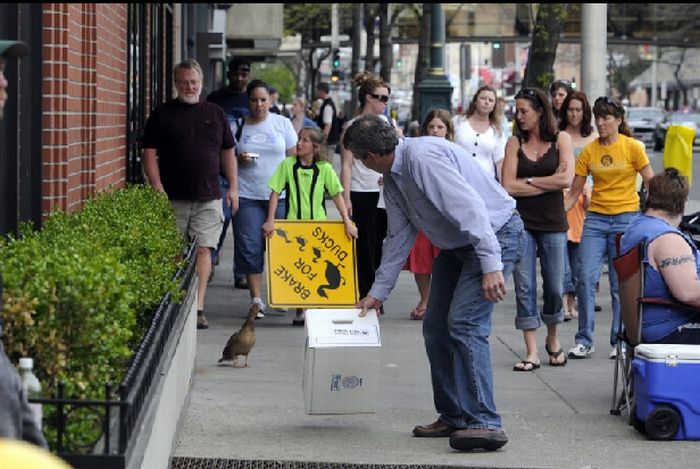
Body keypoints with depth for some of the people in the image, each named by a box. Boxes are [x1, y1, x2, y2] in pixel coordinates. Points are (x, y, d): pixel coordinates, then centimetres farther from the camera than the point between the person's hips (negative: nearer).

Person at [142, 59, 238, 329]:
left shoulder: (215, 114, 13)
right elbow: (150, 153, 0)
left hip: (208, 198, 2)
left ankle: (198, 306, -8)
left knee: (203, 249, -7)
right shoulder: (163, 114, 4)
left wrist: (233, 188, 9)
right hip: (173, 197, -2)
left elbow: (227, 153, 17)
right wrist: (157, 188, -11)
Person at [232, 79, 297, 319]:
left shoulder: (282, 124, 7)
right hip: (247, 197, 0)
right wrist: (239, 160, -10)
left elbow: (294, 158, 8)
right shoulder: (238, 127, 8)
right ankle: (256, 299, 0)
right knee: (250, 249, -5)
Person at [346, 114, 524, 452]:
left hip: (495, 233, -10)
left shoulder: (424, 157, -25)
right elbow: (399, 236, 17)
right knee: (436, 327, 8)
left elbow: (470, 206, -32)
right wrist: (378, 292, 19)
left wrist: (491, 266, -36)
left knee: (464, 323, -20)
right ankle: (453, 416, 16)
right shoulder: (392, 177, 7)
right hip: (457, 244, 10)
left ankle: (484, 423, -19)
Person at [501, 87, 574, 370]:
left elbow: (566, 180, -11)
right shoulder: (515, 143, 4)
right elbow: (508, 186, -7)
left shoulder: (560, 140, 3)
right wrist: (549, 182, -8)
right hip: (522, 223, 0)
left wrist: (530, 181, -7)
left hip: (553, 223, 0)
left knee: (554, 288, 5)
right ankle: (532, 352, 0)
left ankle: (552, 339, 30)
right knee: (525, 288, -3)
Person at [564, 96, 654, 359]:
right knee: (586, 279, -7)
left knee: (621, 284, 0)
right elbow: (574, 193, 8)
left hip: (625, 218, -2)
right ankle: (584, 341, 0)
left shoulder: (632, 147, -2)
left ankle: (619, 342, 10)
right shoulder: (589, 151, 6)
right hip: (595, 218, 3)